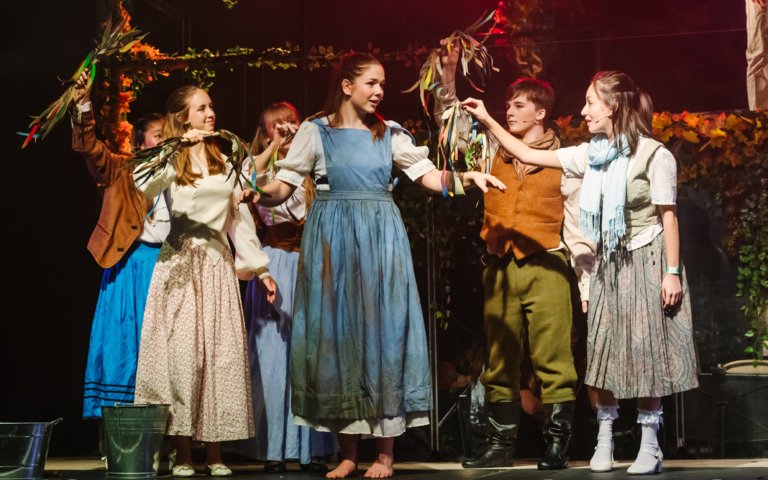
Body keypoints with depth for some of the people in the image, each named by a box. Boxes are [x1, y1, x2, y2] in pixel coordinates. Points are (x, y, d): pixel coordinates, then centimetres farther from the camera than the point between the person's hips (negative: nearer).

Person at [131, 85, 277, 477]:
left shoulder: (224, 162, 17)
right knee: (180, 351, -7)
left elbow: (240, 217, 18)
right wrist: (178, 145, -22)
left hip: (218, 264, 4)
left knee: (222, 353, -1)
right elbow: (142, 186, -20)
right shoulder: (172, 161, 2)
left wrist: (260, 267, 14)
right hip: (181, 263, -4)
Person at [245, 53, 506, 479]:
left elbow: (429, 176, 5)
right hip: (333, 238, -1)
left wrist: (466, 178, -13)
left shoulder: (389, 133, 9)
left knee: (383, 330, -1)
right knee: (337, 331, 1)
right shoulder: (316, 131, 2)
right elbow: (284, 186, -3)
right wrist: (261, 193, -25)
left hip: (380, 238, 2)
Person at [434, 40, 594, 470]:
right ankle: (501, 444, 16)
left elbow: (578, 224, 0)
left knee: (553, 362, -5)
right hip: (500, 269, 5)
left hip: (546, 269, -5)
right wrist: (449, 73, 5)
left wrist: (587, 281, -3)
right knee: (500, 364, 9)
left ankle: (557, 446, 0)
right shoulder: (495, 153, 12)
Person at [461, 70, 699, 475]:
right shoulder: (590, 156, 4)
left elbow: (668, 217, -10)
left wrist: (672, 273, -13)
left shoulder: (654, 155, -12)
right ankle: (604, 442, 15)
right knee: (604, 351, 5)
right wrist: (488, 121, 2)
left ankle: (649, 448, 6)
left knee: (645, 352, -2)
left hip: (646, 261, -5)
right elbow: (528, 156, 7)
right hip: (609, 263, 6)